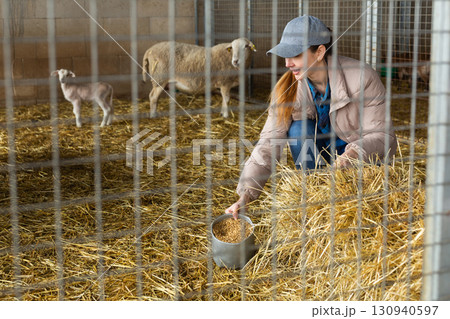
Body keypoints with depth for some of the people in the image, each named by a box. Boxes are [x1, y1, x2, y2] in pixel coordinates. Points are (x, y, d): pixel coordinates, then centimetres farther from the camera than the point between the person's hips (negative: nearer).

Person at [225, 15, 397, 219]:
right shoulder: (288, 88, -15)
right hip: (322, 151, 4)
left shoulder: (362, 78, -25)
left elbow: (383, 135, -22)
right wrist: (245, 196, -29)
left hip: (363, 154, -4)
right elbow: (268, 144, -19)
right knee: (299, 129, -27)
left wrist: (354, 153, -44)